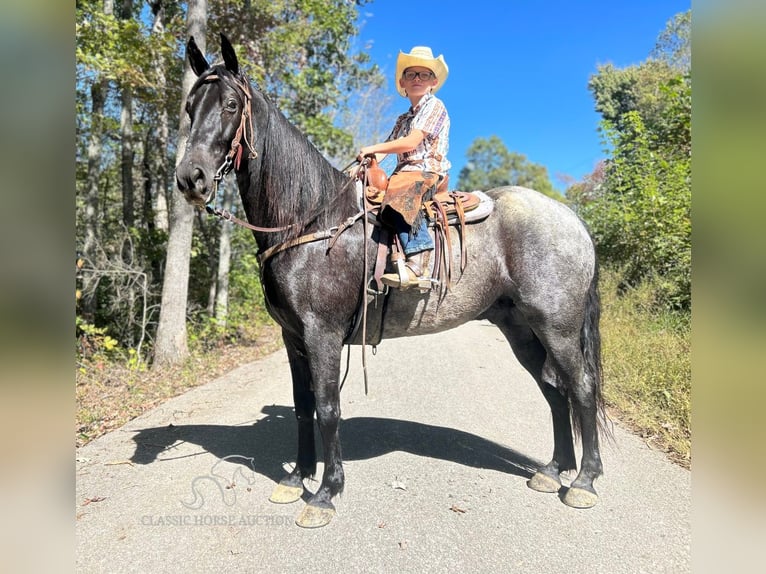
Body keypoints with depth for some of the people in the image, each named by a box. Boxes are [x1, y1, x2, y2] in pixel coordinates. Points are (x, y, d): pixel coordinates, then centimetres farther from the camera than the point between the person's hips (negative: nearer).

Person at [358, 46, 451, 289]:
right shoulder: (403, 119, 29)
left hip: (428, 171, -9)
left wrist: (372, 148, -5)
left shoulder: (435, 106, 3)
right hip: (404, 173, 9)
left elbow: (410, 143, -10)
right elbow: (386, 148, 17)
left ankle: (417, 265, -45)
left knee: (401, 197, -37)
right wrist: (364, 162, -2)